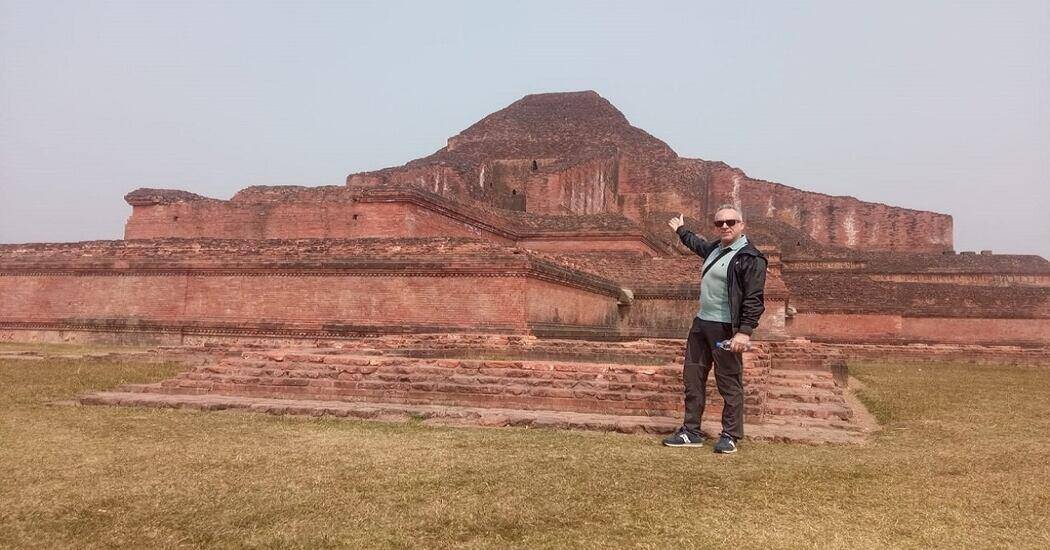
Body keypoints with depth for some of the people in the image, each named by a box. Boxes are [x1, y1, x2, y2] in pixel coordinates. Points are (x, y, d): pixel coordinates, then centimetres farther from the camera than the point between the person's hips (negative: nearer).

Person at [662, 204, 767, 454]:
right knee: (693, 378, 12)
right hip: (701, 324, 9)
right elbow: (698, 244, 39)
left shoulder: (750, 258, -13)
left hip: (726, 329, -9)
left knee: (729, 383, -2)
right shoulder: (715, 248, 13)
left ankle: (730, 436, 10)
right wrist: (681, 231, 53)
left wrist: (745, 331, -25)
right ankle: (691, 432, 21)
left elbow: (754, 299, -18)